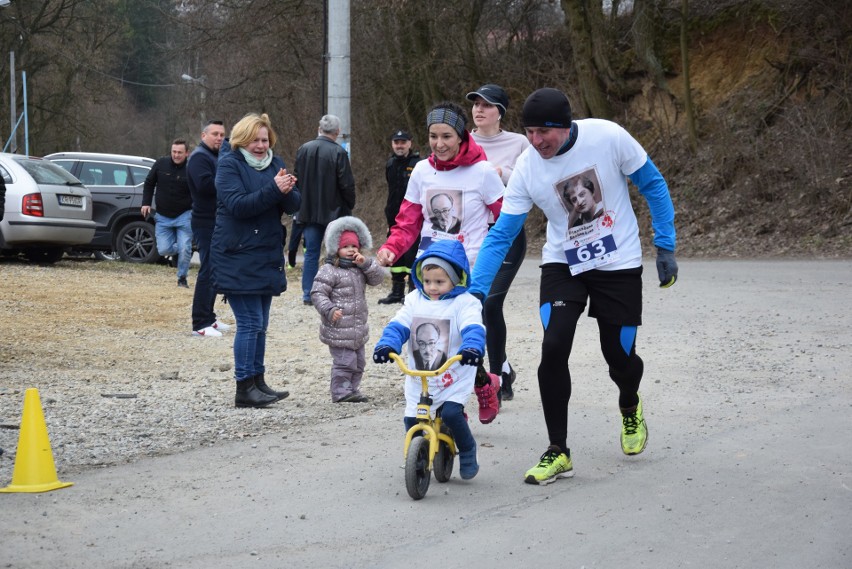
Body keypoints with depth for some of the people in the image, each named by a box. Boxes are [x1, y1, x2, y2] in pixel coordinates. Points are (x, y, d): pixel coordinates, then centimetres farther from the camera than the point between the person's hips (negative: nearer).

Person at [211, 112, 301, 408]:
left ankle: (258, 381, 20)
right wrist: (273, 189, -27)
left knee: (259, 324, 12)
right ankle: (244, 388, -5)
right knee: (250, 323, -9)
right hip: (237, 258, -7)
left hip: (267, 256, 7)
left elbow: (294, 204, 4)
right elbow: (237, 205, -20)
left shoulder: (274, 164, 11)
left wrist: (287, 191, -18)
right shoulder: (229, 165, -8)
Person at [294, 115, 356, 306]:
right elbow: (347, 184, -13)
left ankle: (308, 293, 9)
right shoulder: (338, 152, -13)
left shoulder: (303, 150, 2)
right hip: (334, 211, -4)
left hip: (309, 211, 4)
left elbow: (298, 180, 10)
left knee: (311, 253, 9)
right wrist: (349, 206, 3)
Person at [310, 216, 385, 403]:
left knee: (358, 362, 16)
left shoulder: (360, 268, 11)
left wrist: (366, 263, -11)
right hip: (339, 329, -8)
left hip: (358, 330, 8)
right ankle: (341, 392, 1)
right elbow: (317, 293, -14)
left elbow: (378, 278, 4)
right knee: (344, 362, -9)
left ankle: (351, 389, 27)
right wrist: (329, 310, -28)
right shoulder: (329, 271, -11)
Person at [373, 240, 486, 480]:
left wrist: (472, 348, -43)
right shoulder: (415, 300, 7)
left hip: (454, 378, -4)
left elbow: (473, 329, -22)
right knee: (411, 420, -3)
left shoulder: (464, 302, -6)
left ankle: (468, 453, 3)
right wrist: (386, 345, -22)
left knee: (451, 413, -22)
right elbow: (398, 326, -3)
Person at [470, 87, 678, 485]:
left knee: (619, 357, 2)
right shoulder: (526, 168, -13)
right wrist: (475, 291, -19)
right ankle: (558, 452, -5)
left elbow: (653, 186, -5)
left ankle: (630, 408, 41)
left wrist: (665, 247, -5)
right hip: (562, 265, 1)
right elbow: (501, 235, -10)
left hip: (619, 265, -1)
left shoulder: (607, 137, -19)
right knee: (553, 347, -18)